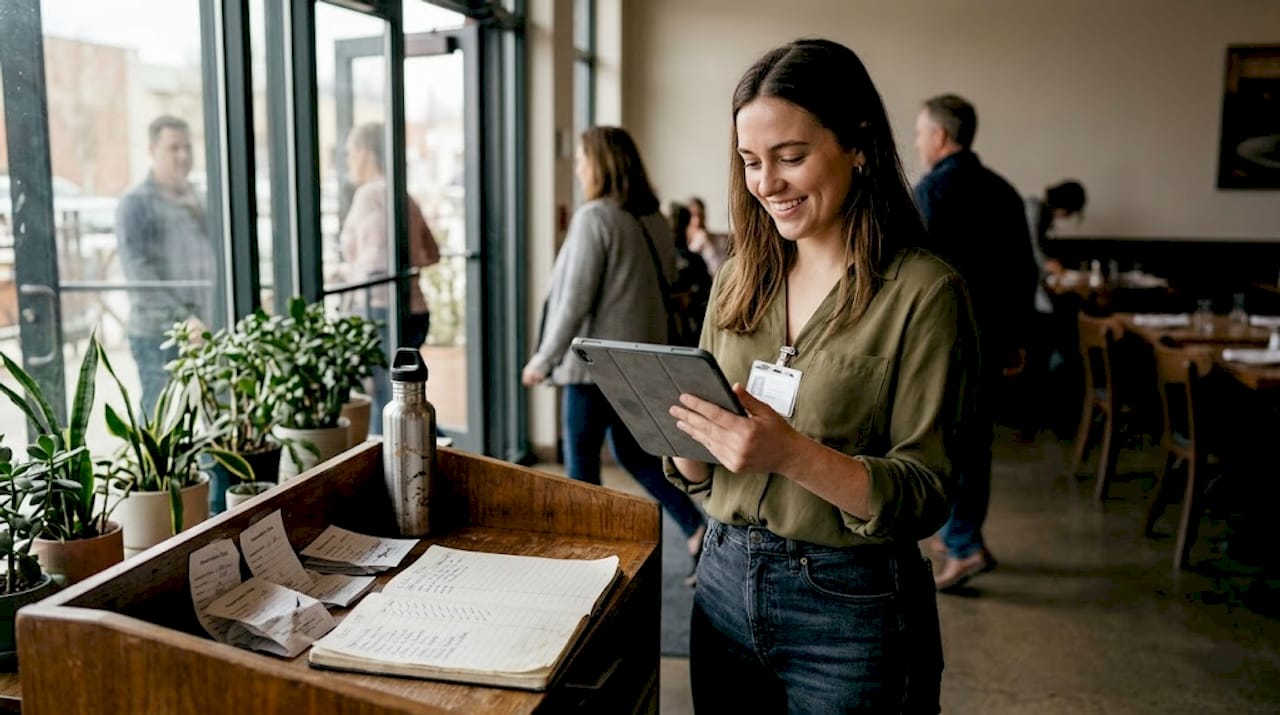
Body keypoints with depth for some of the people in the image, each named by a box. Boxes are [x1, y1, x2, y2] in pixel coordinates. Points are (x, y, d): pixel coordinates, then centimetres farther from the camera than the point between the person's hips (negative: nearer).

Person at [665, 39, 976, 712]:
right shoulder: (738, 280, 3)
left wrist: (792, 454, -29)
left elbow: (924, 496, -14)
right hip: (725, 580, 5)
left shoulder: (922, 290, -12)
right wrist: (685, 431, -14)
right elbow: (697, 474, 8)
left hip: (849, 606, -5)